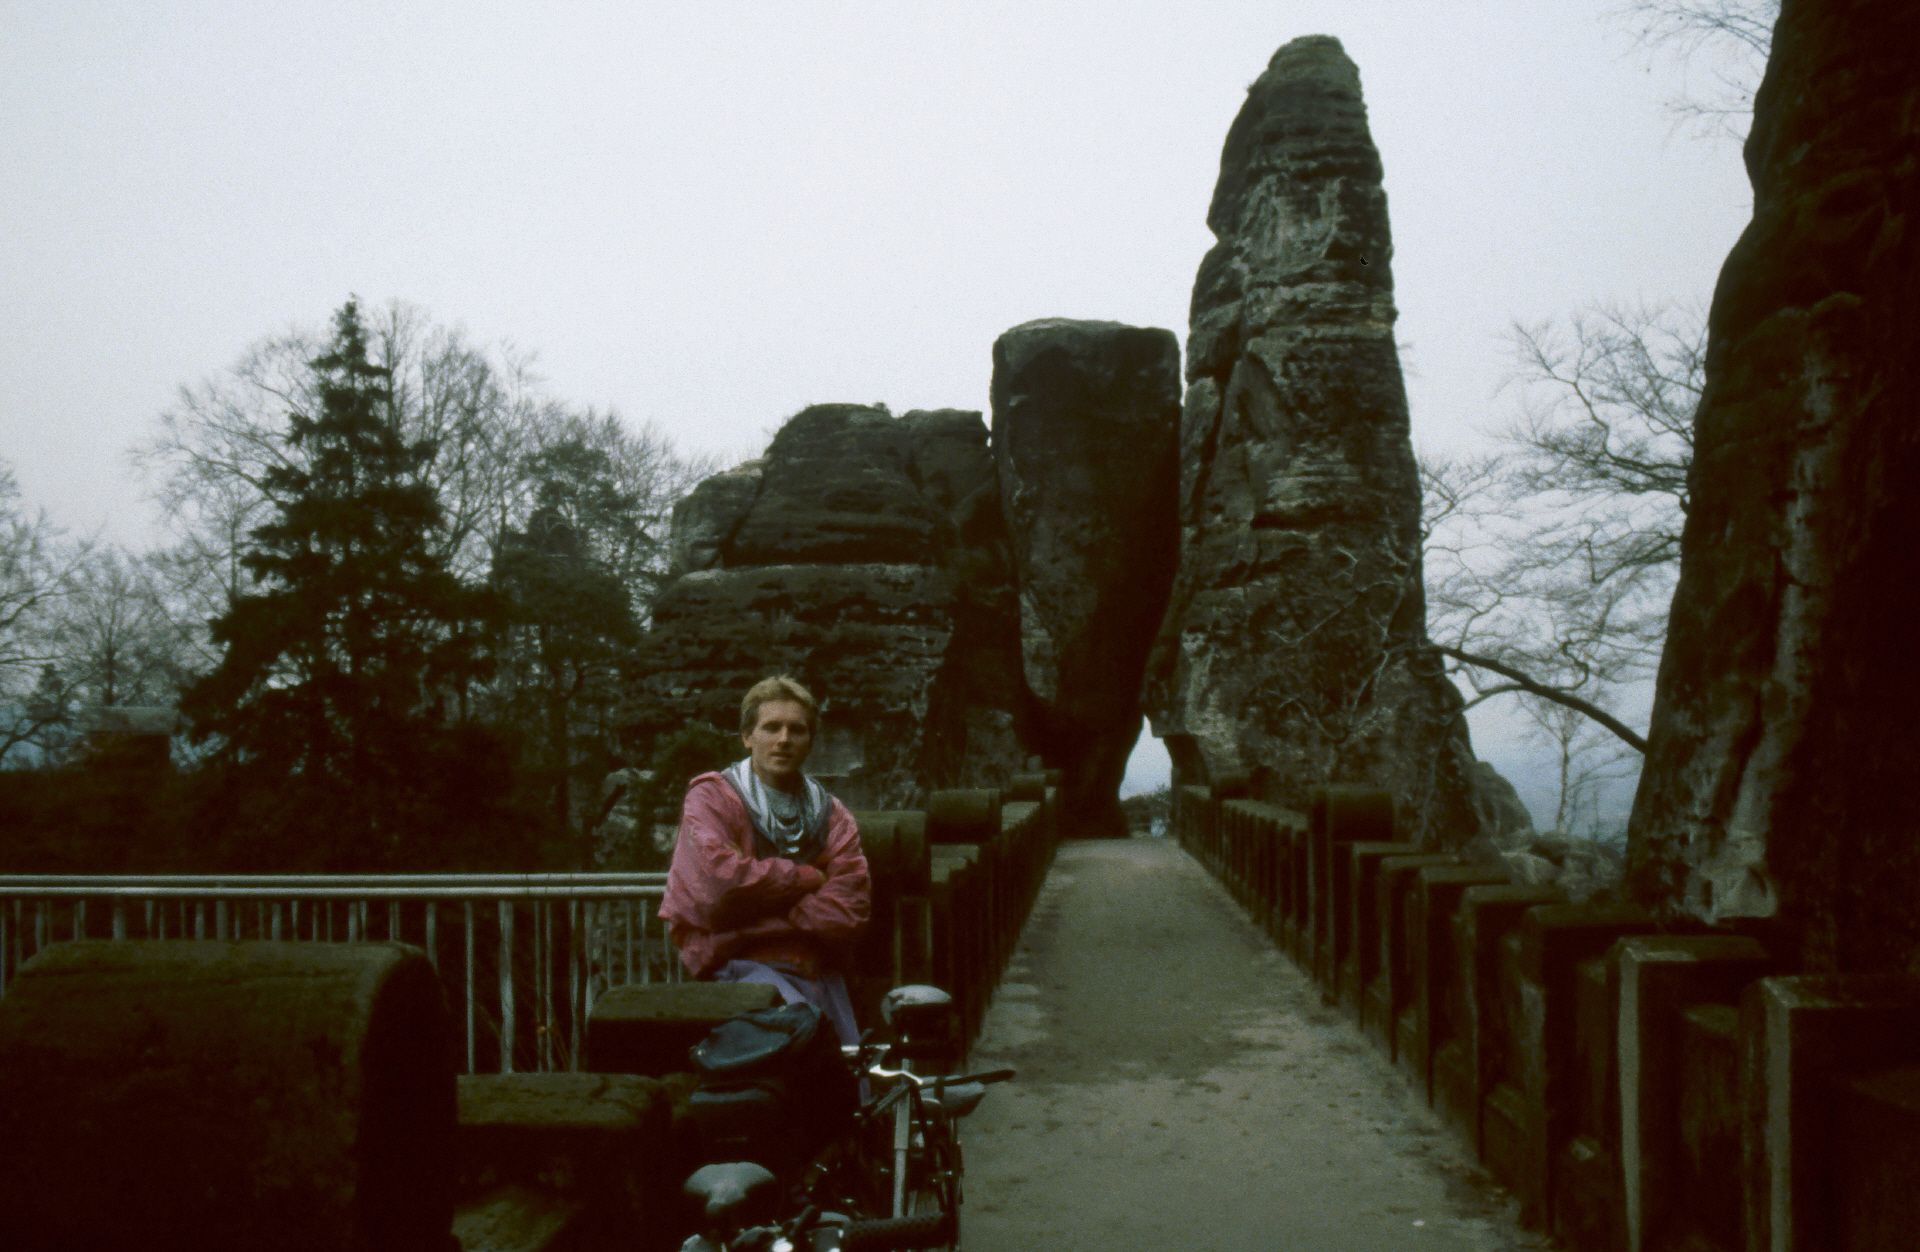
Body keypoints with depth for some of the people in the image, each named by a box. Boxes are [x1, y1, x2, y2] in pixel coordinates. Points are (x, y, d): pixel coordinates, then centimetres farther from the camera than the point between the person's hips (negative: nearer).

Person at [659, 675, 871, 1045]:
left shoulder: (832, 814, 13)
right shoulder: (711, 798, 4)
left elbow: (850, 907, -2)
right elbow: (718, 879, -15)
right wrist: (808, 878, -5)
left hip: (817, 969, 5)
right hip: (740, 964, -4)